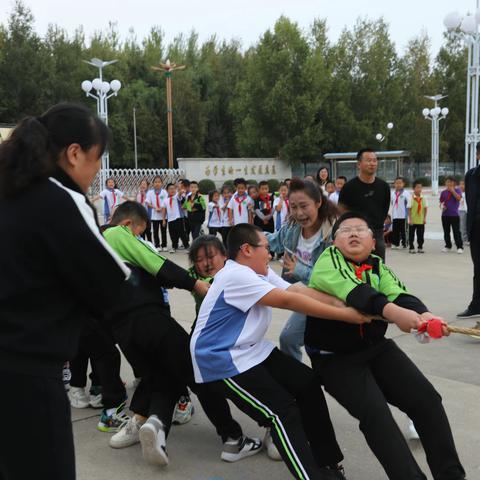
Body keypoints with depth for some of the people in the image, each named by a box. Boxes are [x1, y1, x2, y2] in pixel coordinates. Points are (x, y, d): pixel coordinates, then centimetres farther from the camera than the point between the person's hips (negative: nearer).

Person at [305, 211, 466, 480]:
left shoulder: (377, 265, 5)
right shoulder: (328, 259, -8)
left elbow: (398, 294, -14)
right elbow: (352, 290, -28)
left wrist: (422, 314, -36)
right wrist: (391, 311, -44)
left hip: (376, 347, 5)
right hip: (334, 357, -5)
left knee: (427, 399, -6)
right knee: (375, 413, -23)